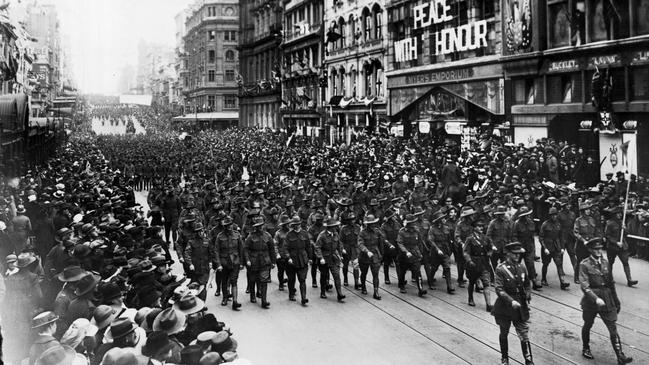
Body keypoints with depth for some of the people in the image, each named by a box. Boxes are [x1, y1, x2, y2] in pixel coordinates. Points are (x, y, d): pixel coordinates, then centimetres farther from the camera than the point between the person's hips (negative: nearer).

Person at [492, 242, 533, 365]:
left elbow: (527, 284, 15)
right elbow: (499, 289, -20)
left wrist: (527, 296, 1)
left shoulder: (522, 268, 1)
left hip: (521, 308, 3)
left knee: (524, 336, -1)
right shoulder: (500, 269, -14)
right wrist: (511, 301, -30)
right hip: (504, 308, -3)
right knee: (504, 334, 16)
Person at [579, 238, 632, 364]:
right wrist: (596, 299, -30)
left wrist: (617, 301, 16)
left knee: (613, 328, -2)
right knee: (588, 325, 14)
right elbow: (584, 286, -19)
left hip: (607, 301, 4)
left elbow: (611, 284, 14)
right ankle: (585, 348, 35)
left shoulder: (605, 263, 6)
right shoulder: (585, 264, -10)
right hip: (590, 300, -3)